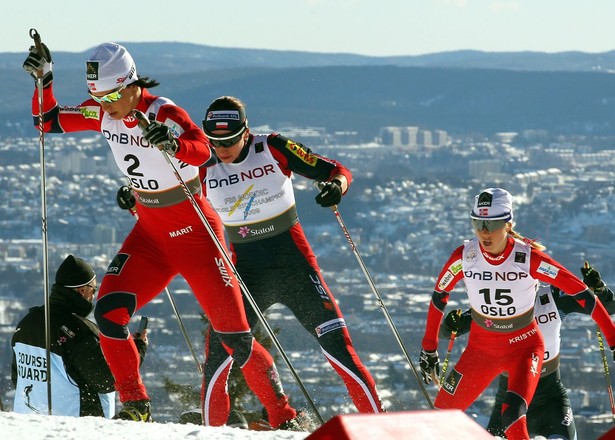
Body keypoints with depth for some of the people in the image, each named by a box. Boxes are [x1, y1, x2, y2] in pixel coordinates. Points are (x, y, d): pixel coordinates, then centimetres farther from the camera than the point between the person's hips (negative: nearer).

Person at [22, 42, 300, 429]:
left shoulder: (163, 114, -21)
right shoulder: (103, 113, -2)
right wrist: (43, 79, -7)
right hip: (150, 233, 6)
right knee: (109, 312, -16)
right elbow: (48, 121, 9)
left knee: (234, 334, -6)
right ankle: (135, 405, -5)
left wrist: (174, 144, -59)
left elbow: (203, 150, -39)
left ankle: (285, 419, 6)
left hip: (194, 232, -6)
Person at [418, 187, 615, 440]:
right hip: (480, 348, 4)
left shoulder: (529, 258, -22)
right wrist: (429, 348, 9)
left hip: (523, 346, -3)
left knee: (513, 419, -28)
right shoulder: (464, 257, -15)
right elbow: (439, 296, 3)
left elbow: (580, 293, -17)